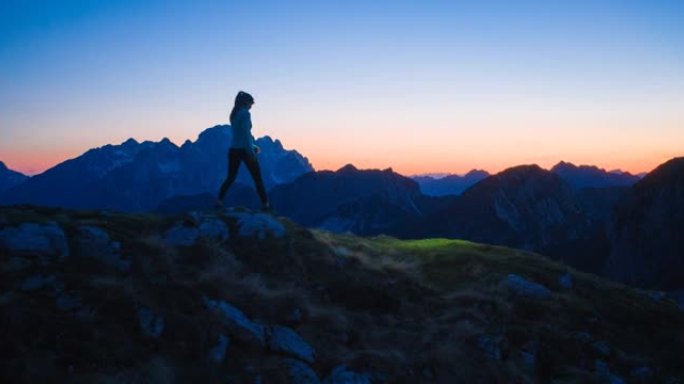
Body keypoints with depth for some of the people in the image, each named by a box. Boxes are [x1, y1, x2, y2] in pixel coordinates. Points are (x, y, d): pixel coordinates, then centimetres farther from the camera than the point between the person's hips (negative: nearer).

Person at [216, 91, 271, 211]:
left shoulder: (234, 114, 13)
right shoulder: (245, 113, -11)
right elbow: (245, 134, -18)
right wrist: (251, 151, -18)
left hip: (234, 150, 7)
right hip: (244, 150, -7)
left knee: (230, 177, 10)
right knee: (257, 178, 3)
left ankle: (219, 200, -2)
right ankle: (265, 204, 4)